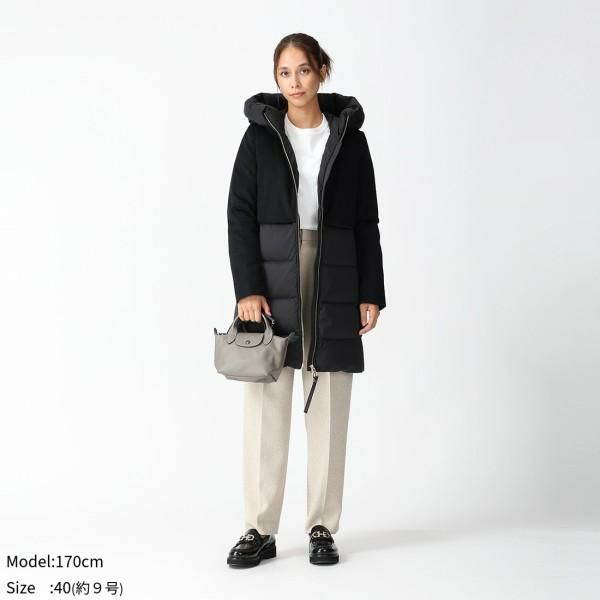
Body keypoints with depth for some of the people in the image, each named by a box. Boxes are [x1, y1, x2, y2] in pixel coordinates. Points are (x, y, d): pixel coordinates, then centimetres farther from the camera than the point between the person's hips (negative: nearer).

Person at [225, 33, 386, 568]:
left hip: (333, 287, 1)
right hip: (272, 283, -1)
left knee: (329, 409, 4)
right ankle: (260, 530, 8)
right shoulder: (260, 136, 5)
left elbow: (366, 223, 8)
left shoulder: (350, 139, 7)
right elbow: (240, 216, -1)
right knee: (265, 407, 0)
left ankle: (322, 528, 14)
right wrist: (248, 288, -12)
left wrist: (371, 293, 2)